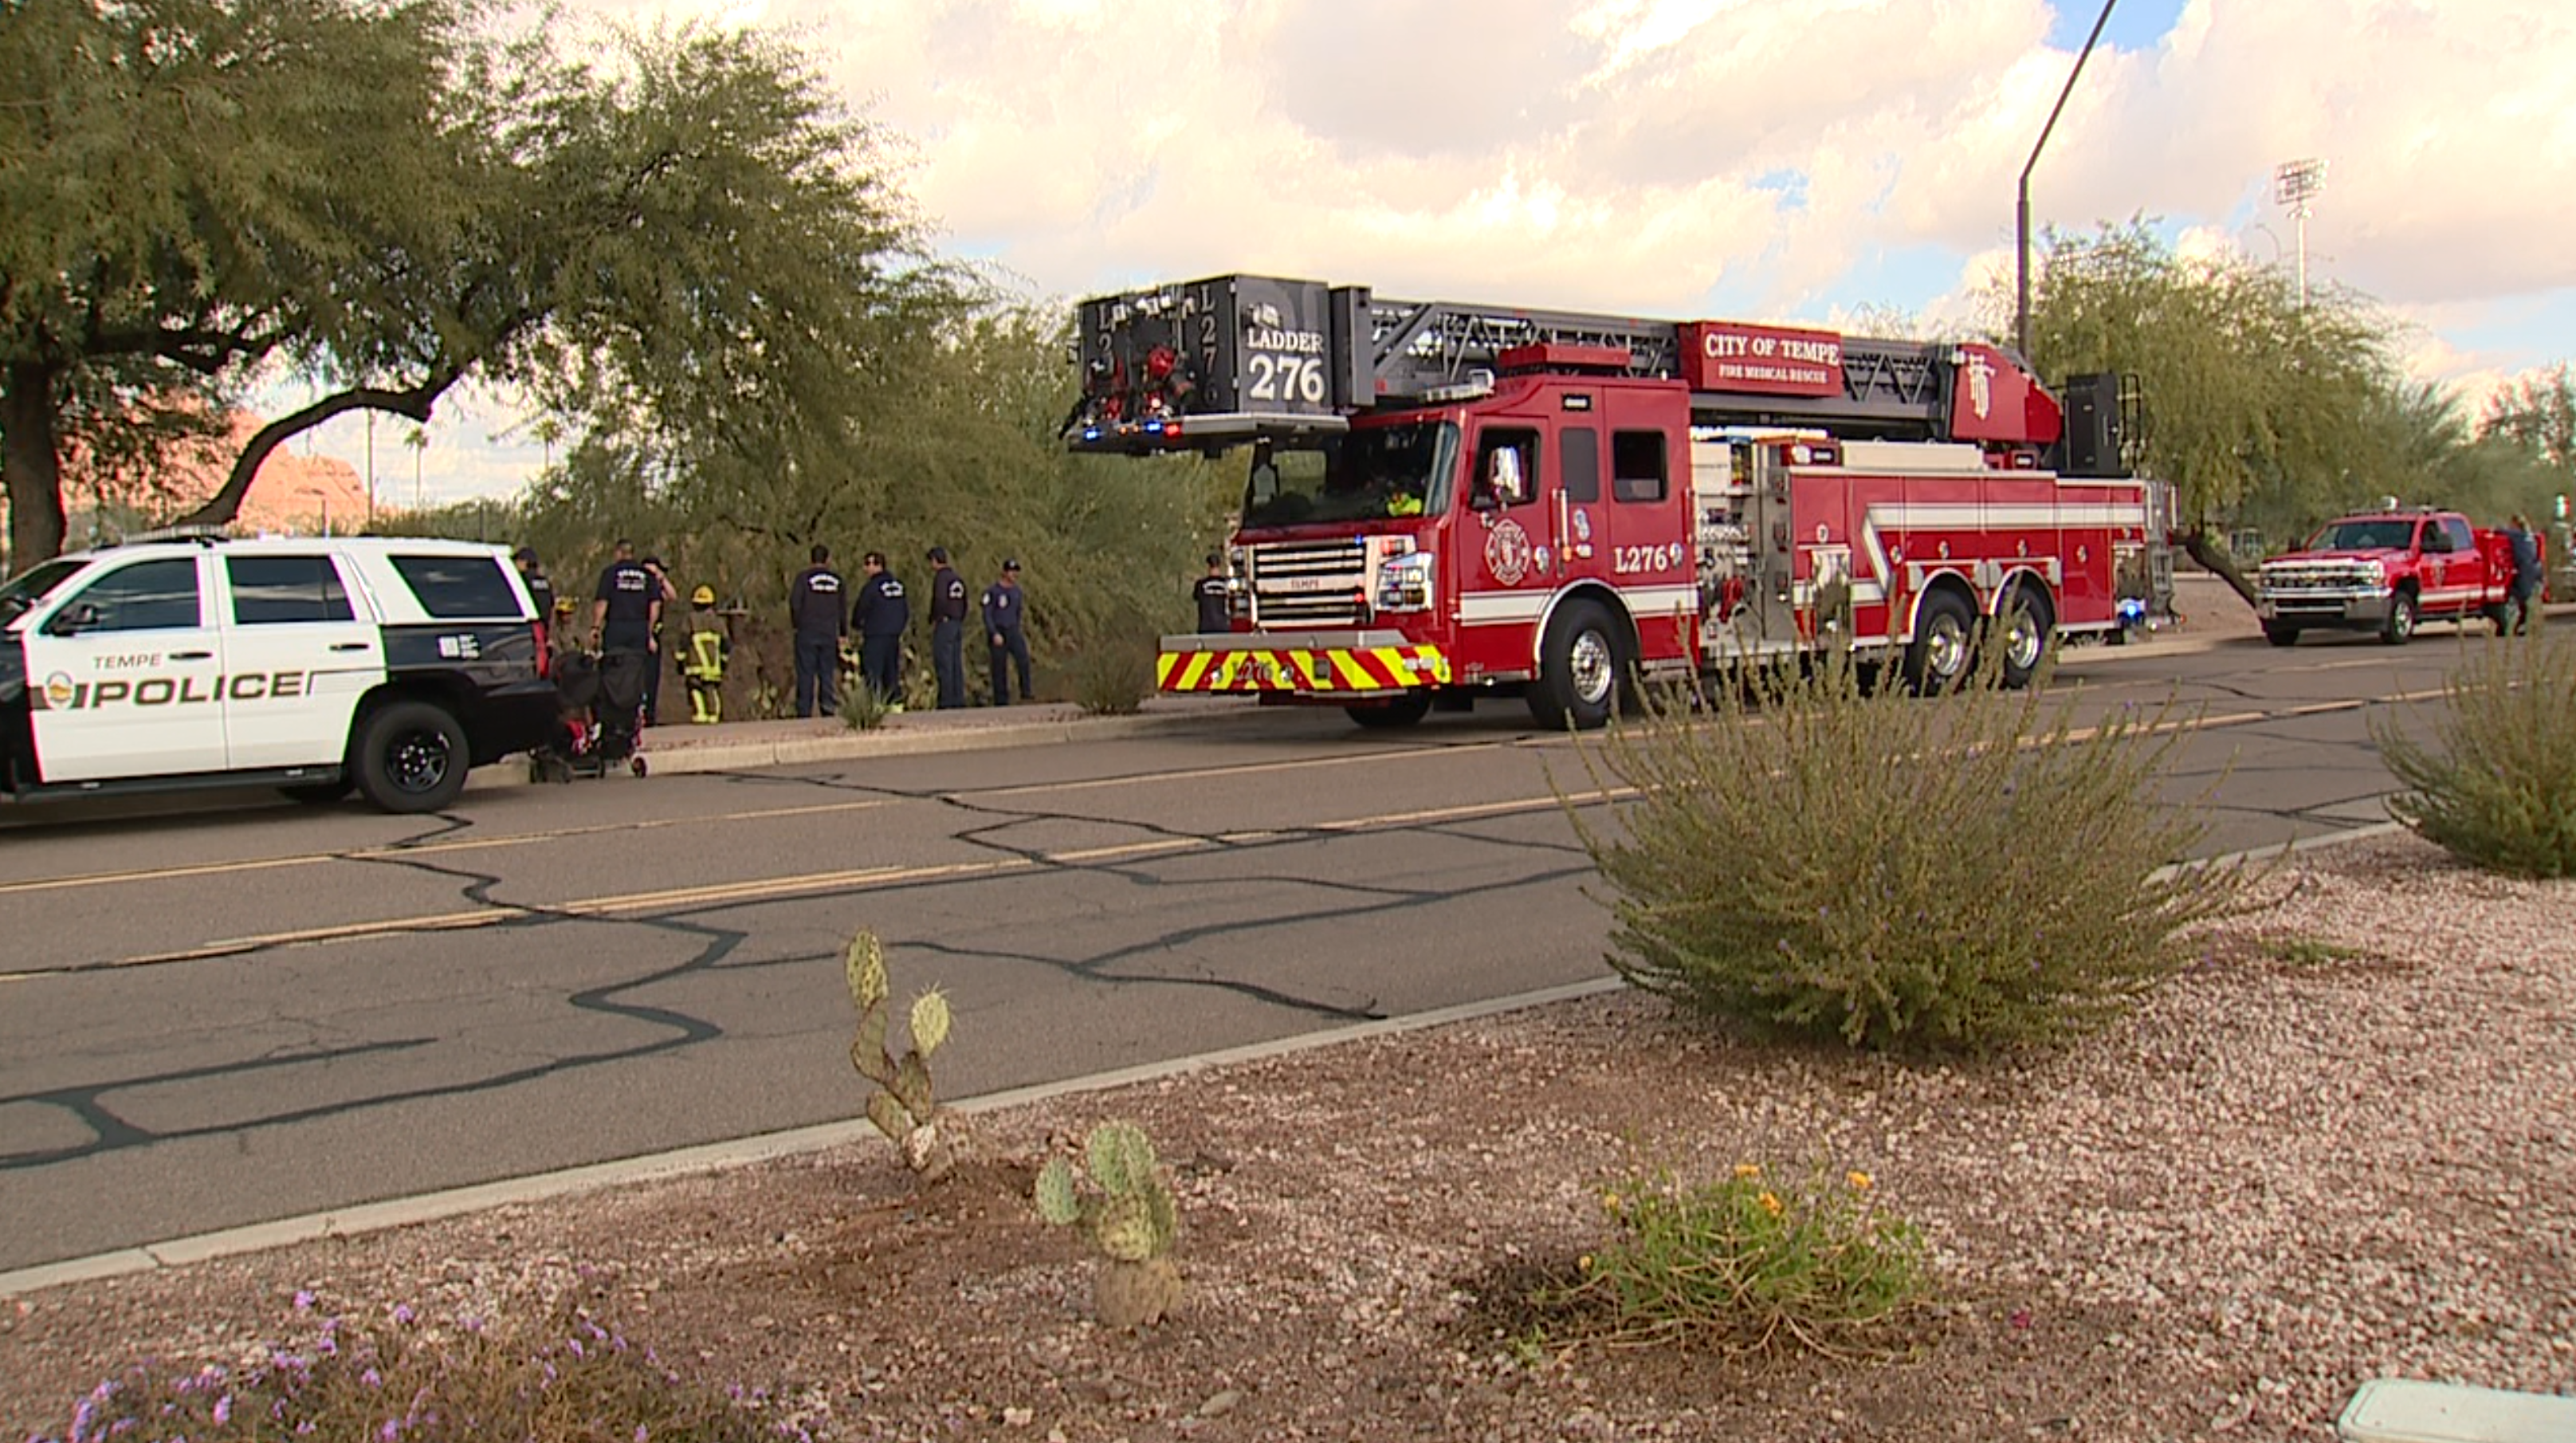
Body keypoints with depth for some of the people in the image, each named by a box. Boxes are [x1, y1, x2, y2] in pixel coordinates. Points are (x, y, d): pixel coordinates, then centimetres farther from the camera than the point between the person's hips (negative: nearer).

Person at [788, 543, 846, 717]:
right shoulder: (836, 579, 6)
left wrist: (796, 623, 5)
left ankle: (804, 711, -2)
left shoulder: (804, 577, -4)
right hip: (829, 633, 3)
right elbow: (842, 609, 11)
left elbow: (795, 602, -10)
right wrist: (843, 632, 18)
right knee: (827, 673, 7)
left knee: (806, 674, -1)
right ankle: (829, 708, 3)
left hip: (807, 633, -2)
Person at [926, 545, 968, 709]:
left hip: (944, 623, -8)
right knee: (956, 663, 8)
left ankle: (946, 701, -10)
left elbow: (940, 600, -24)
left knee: (943, 664, -7)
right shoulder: (958, 578, 15)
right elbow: (964, 604, 18)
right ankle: (959, 700, 7)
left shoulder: (940, 577, -12)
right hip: (957, 625, 8)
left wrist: (934, 621, -13)